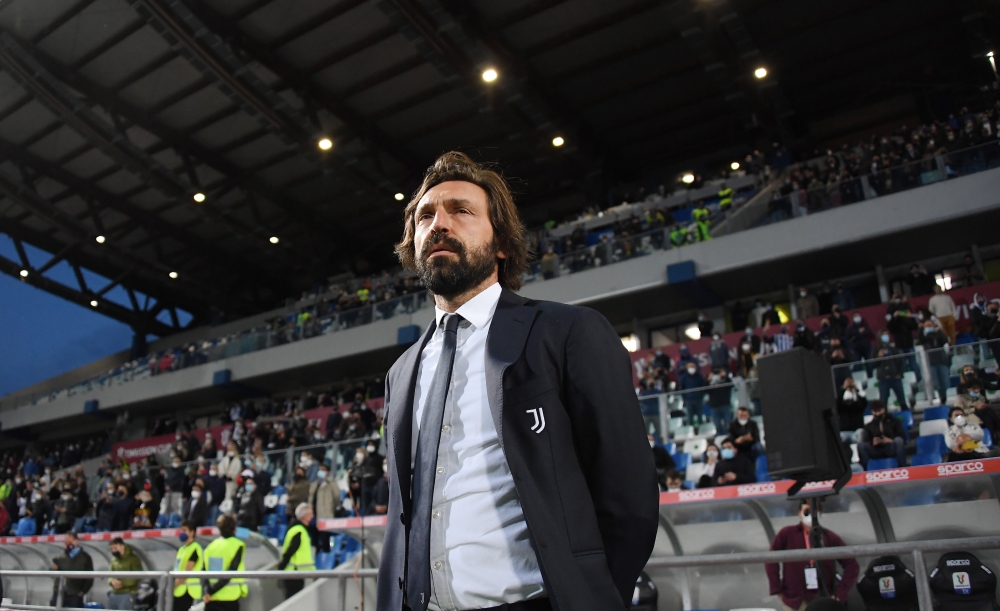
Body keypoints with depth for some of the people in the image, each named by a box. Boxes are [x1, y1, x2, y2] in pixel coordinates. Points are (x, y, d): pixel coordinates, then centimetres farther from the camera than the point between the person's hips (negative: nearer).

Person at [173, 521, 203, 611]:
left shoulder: (194, 549, -12)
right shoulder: (182, 549, 17)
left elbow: (187, 572, -17)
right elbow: (177, 570, 17)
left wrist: (173, 586, -16)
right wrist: (172, 586, 7)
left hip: (187, 591, -9)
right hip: (178, 590, 9)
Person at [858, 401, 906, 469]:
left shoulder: (894, 421, 21)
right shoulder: (869, 426, 22)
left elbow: (901, 437, 7)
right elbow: (865, 441, 7)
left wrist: (891, 441, -14)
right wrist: (872, 443, -17)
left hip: (891, 450, 0)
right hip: (876, 452, 1)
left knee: (898, 440, -33)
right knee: (861, 445, -28)